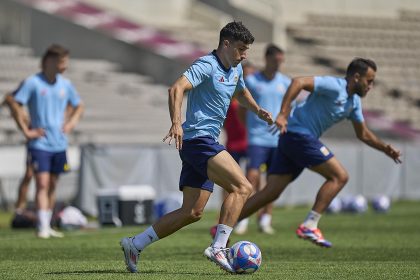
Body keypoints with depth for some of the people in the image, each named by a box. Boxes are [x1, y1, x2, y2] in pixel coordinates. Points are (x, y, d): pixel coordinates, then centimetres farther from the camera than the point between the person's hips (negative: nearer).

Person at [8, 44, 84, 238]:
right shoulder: (32, 83, -8)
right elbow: (14, 104, -9)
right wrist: (26, 131, -12)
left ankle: (47, 226, 18)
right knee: (42, 184, -13)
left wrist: (71, 123, 6)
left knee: (53, 185, 10)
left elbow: (78, 106, 23)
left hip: (59, 143, 5)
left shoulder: (65, 84, 8)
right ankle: (42, 227, -15)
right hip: (39, 144, -5)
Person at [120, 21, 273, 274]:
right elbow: (177, 88, -25)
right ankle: (218, 248, -22)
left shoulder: (235, 70, 17)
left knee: (192, 212, 7)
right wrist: (177, 123, -39)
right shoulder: (207, 66, -12)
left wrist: (258, 110, 20)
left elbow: (241, 92, 39)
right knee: (242, 187, -19)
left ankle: (135, 244, 10)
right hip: (197, 138, -10)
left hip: (206, 144, 10)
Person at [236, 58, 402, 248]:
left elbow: (363, 134, 29)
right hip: (298, 134, -9)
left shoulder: (354, 102, 18)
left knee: (270, 193, 4)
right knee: (339, 176, -9)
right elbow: (299, 82, -23)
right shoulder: (334, 86, -12)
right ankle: (309, 226, -12)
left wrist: (385, 149, 17)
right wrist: (283, 114, -30)